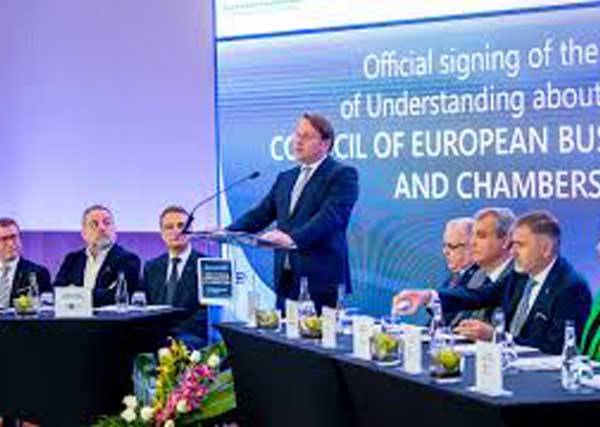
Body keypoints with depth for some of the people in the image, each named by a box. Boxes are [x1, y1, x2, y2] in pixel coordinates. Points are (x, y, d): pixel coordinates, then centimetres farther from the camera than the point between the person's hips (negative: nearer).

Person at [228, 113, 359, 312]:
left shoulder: (343, 175, -3)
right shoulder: (285, 178, 21)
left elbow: (330, 216, -17)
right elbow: (261, 214, 16)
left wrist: (293, 238, -31)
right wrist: (227, 232, -1)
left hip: (321, 280, -6)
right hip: (286, 281, 6)